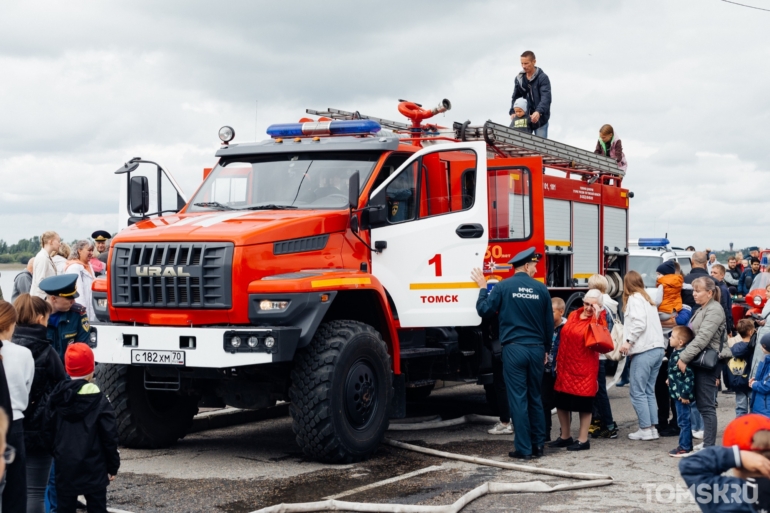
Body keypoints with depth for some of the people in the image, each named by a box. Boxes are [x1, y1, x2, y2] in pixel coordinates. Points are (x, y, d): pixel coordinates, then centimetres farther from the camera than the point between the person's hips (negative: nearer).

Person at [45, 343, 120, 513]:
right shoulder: (98, 401, -10)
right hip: (93, 468, -4)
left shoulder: (57, 398, 3)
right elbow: (110, 436, -10)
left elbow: (49, 432, 8)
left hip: (64, 467, 4)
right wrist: (113, 465, 0)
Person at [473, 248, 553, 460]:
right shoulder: (541, 289, 3)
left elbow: (484, 310, -1)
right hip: (536, 349, 3)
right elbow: (549, 323, 10)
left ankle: (524, 449, 0)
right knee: (535, 398, 14)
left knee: (518, 399, -1)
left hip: (514, 349, -3)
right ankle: (538, 446, 17)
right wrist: (545, 349, 22)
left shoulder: (503, 287, -5)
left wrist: (482, 288, 15)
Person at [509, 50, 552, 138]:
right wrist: (513, 112, -6)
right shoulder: (519, 78, 8)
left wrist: (538, 112, -37)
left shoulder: (543, 78, -8)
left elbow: (546, 98, -19)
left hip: (540, 119, -4)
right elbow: (515, 97, 13)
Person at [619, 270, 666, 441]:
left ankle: (645, 429, -3)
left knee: (637, 392, -2)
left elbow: (639, 323, -16)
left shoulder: (634, 298, -3)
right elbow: (651, 323, 15)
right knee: (649, 391, 12)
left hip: (644, 351, -8)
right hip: (658, 348, 8)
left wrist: (629, 341, -15)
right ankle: (653, 428, 11)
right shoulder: (648, 298, 21)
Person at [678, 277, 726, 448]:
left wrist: (684, 358, -21)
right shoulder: (702, 310, 19)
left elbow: (702, 338, -20)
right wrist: (685, 357, 8)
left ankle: (709, 446, -6)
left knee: (706, 406, -8)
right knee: (702, 404, 11)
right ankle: (707, 443, 17)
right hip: (698, 362, 10)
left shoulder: (714, 310, -11)